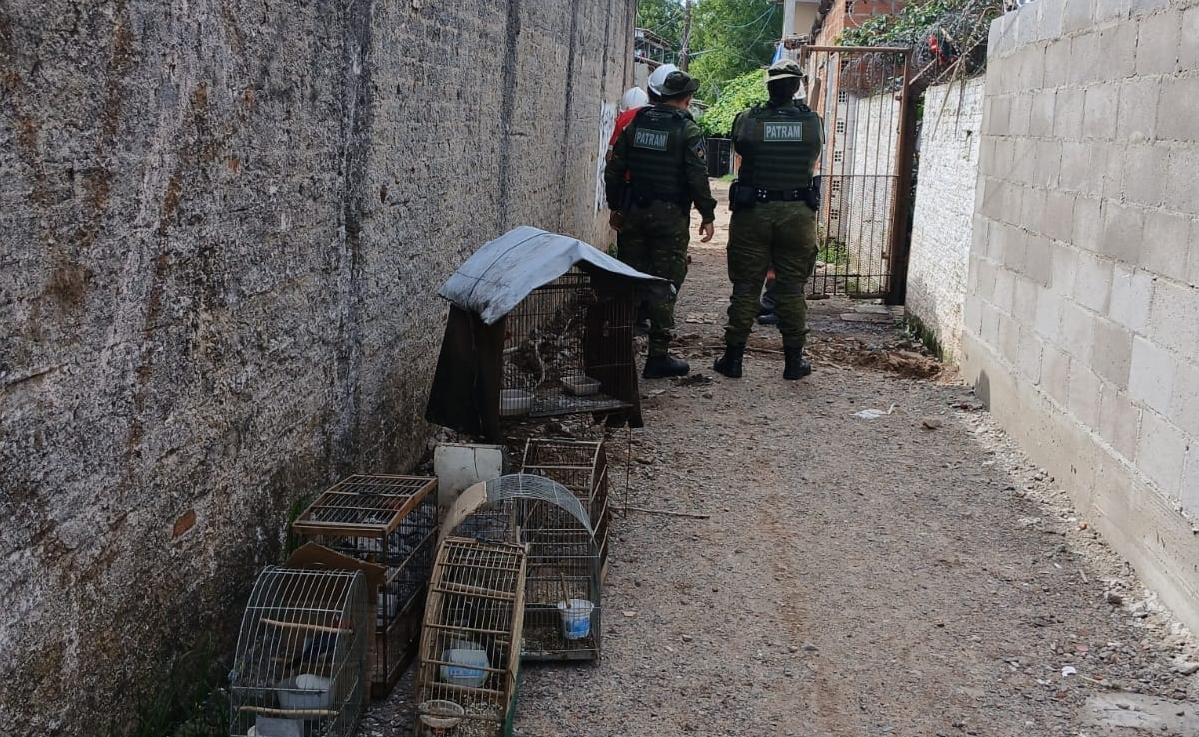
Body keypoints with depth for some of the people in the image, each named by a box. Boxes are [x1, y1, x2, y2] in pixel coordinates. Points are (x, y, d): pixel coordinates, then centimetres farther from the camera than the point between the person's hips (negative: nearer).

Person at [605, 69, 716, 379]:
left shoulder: (636, 123, 8)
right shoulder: (687, 130, -7)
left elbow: (614, 170, 9)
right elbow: (698, 177, -12)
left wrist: (616, 208, 17)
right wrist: (707, 216, -3)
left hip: (633, 212, 5)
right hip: (670, 215, -5)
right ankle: (658, 356, 2)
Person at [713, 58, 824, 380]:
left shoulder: (746, 120, -6)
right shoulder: (812, 121, -2)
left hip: (752, 213, 0)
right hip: (797, 214, 1)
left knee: (745, 286, 6)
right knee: (791, 288, 8)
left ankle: (733, 356, 10)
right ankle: (794, 360, 13)